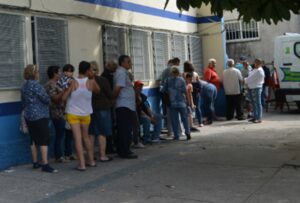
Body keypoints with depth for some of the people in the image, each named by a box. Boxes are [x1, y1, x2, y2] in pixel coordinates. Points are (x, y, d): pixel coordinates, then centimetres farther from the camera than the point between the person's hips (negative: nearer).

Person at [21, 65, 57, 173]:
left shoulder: (24, 86, 12)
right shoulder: (35, 85, -15)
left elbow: (23, 103, 18)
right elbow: (46, 99, -15)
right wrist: (48, 100, 7)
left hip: (29, 116, 9)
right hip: (40, 116, -9)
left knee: (34, 140, 13)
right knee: (44, 140, -7)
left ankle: (35, 162, 18)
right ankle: (45, 165, -9)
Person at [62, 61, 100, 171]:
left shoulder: (73, 82, -11)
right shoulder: (91, 82, -8)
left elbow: (64, 98, -11)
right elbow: (97, 90, 12)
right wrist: (92, 78, 8)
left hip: (73, 113, -2)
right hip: (86, 114, 2)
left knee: (78, 138, -4)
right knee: (86, 136, 19)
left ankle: (82, 164, -7)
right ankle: (91, 160, 25)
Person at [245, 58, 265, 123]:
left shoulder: (259, 71, -14)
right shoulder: (254, 70, 18)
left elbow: (251, 78, -14)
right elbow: (249, 76, 21)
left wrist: (245, 80, 1)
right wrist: (248, 83, 3)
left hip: (256, 88, -10)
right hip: (251, 88, 10)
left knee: (258, 103, -7)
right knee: (253, 103, 14)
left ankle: (259, 118, -5)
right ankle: (255, 117, 22)